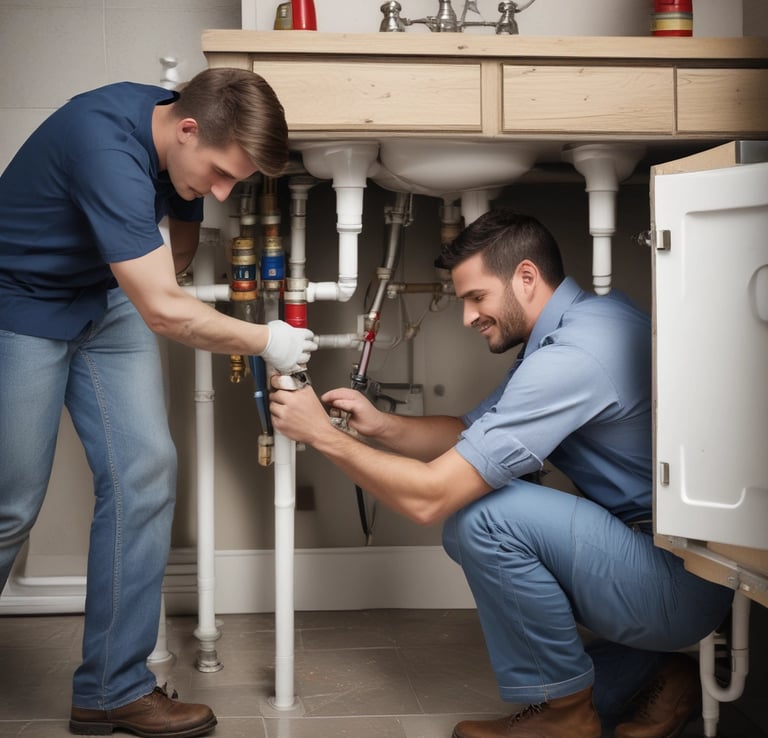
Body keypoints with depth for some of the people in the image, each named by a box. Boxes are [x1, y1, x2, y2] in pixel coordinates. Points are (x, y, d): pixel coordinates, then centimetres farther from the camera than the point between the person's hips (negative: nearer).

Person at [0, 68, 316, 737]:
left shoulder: (186, 141, -7)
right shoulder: (107, 146, -33)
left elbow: (184, 237, 18)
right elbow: (164, 312, -32)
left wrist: (146, 286, 6)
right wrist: (264, 342, -20)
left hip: (105, 301, 7)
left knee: (144, 472, -7)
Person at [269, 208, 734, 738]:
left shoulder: (573, 356, -24)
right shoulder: (575, 326, 9)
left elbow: (430, 497, -25)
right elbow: (468, 433, 16)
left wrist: (323, 435, -12)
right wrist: (378, 424, -1)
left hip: (683, 582, -10)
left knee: (483, 512, -22)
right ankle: (643, 672, 14)